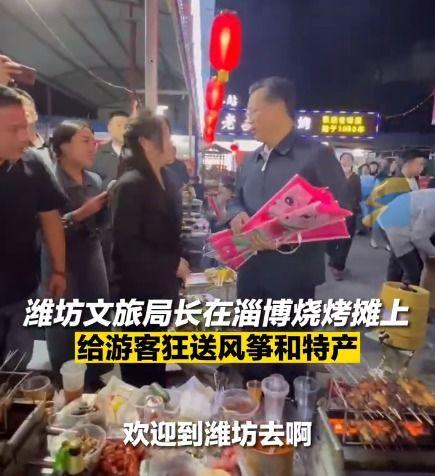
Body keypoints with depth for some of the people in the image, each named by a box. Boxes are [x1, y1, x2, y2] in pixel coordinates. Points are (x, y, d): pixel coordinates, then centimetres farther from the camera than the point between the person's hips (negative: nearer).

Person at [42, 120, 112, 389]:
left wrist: (109, 204, -9)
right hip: (62, 265, -5)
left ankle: (100, 387, 33)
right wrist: (79, 214, -24)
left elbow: (101, 223, 9)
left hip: (93, 259, 6)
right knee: (64, 336, 5)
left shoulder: (95, 180, 6)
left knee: (100, 328, 13)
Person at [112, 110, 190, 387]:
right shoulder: (131, 184, -18)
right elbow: (126, 244, -20)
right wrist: (172, 264, -16)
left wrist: (178, 262, 8)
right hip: (141, 287, -8)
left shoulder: (164, 179, 8)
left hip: (163, 283, 8)